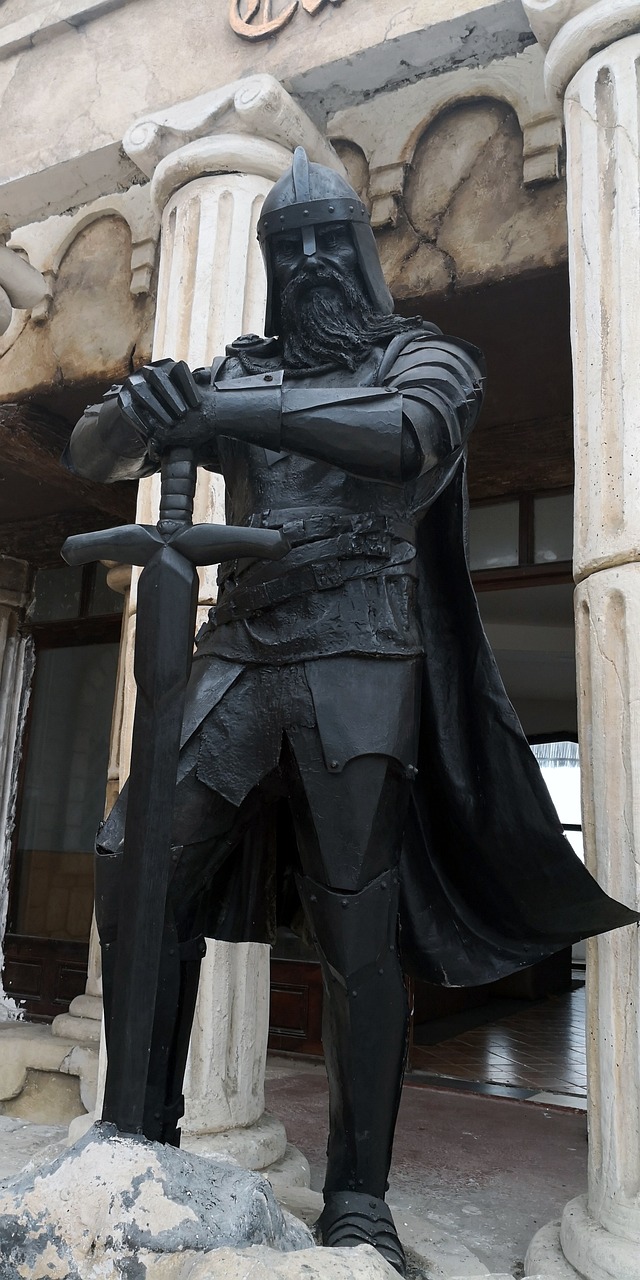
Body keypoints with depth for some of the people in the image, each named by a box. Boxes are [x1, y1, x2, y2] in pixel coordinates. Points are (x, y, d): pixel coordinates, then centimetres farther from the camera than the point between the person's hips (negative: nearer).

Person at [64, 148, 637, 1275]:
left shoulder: (421, 355, 11)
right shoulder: (240, 370, 20)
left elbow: (410, 435, -15)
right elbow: (94, 453, 12)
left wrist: (234, 411, -24)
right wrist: (137, 407, -13)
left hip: (359, 658, -3)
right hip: (239, 657, 4)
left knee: (359, 928, -5)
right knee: (136, 873, -7)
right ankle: (144, 1136, 9)